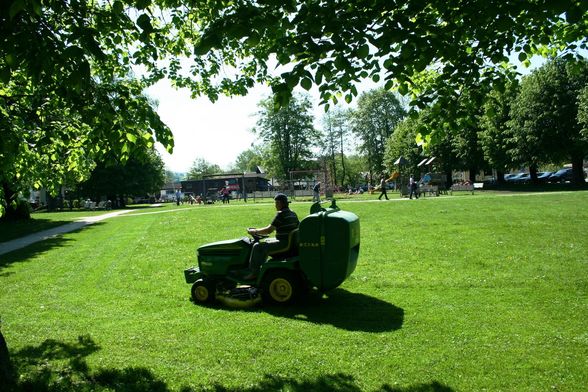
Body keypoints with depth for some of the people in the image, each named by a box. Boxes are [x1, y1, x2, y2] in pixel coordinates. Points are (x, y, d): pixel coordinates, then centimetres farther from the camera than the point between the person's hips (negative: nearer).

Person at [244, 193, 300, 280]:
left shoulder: (281, 214, -17)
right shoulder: (293, 214, 10)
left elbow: (269, 230, -19)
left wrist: (255, 231, -6)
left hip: (284, 244, -10)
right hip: (291, 242, 10)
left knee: (258, 246, -11)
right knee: (266, 241, 27)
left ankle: (254, 273, -7)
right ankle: (260, 266, 29)